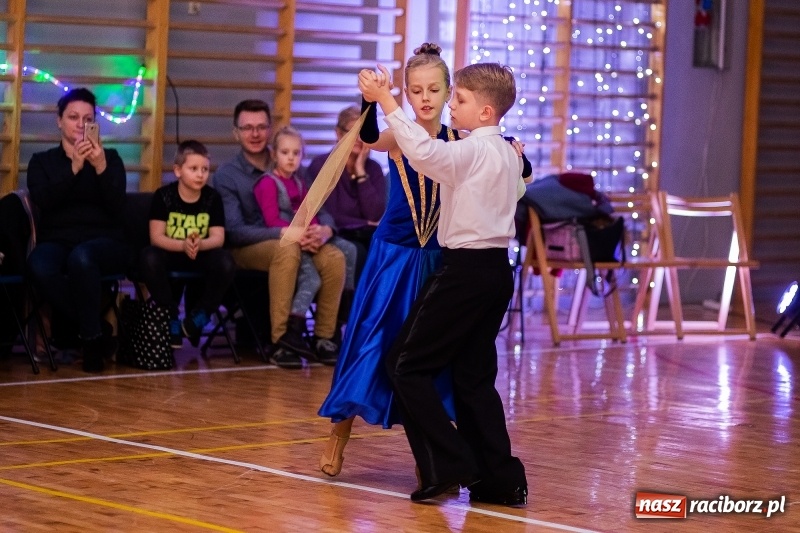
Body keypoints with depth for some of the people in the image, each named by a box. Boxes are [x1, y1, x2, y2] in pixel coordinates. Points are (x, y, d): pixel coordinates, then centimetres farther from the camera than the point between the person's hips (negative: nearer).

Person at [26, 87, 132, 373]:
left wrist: (101, 168, -17)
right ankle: (98, 329, -18)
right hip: (57, 240, 1)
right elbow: (43, 201, -7)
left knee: (81, 257, -39)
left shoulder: (110, 157, 11)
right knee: (40, 266, -36)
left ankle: (91, 336, -20)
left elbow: (117, 209, -4)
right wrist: (74, 167, -18)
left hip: (105, 242, -1)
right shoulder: (42, 161, 13)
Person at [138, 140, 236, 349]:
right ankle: (171, 319, -17)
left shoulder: (212, 198, -2)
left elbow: (218, 238, -10)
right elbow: (156, 237, -14)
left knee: (225, 262, -30)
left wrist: (200, 244, -34)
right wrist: (183, 245, -33)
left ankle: (197, 318, -9)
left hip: (202, 256, 1)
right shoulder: (163, 196, -7)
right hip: (170, 255, -1)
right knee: (149, 258, -34)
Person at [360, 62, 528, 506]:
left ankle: (448, 466, -6)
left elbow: (423, 152, -33)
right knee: (474, 376, 12)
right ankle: (500, 479, 6)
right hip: (497, 269, 9)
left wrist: (384, 100, -31)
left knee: (407, 365, -1)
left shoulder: (473, 151, -15)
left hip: (466, 269, -9)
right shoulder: (508, 153, 13)